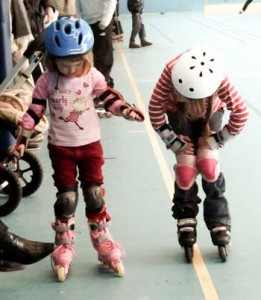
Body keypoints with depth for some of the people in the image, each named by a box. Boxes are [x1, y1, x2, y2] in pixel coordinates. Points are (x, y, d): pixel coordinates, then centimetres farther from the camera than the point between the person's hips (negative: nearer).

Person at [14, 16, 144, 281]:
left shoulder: (93, 76, -7)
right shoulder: (46, 81, -9)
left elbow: (109, 99, 0)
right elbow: (34, 111, -5)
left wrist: (126, 110, -19)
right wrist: (22, 138, -9)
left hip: (90, 143, 1)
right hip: (60, 147, -1)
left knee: (95, 194, 7)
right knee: (66, 197, 4)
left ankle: (103, 243, 21)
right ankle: (63, 248, 18)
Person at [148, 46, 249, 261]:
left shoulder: (219, 80, -41)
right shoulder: (172, 71, -40)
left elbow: (241, 113, -27)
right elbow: (155, 109, -27)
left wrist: (217, 140, -20)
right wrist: (174, 141, -22)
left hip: (211, 113, 0)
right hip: (178, 114, 0)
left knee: (208, 164, -16)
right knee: (186, 168, -12)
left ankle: (219, 222, 3)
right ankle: (186, 221, 10)